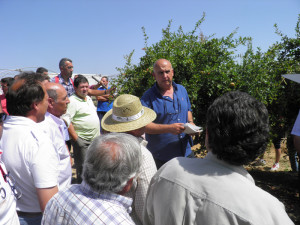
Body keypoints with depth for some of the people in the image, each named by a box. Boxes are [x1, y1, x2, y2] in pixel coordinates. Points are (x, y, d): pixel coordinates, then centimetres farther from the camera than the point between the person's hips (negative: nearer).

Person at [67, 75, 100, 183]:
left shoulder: (89, 98, 14)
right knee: (82, 168, 0)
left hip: (95, 139, 9)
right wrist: (76, 139, -21)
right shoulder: (72, 101, -13)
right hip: (82, 141, -8)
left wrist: (98, 134, 20)